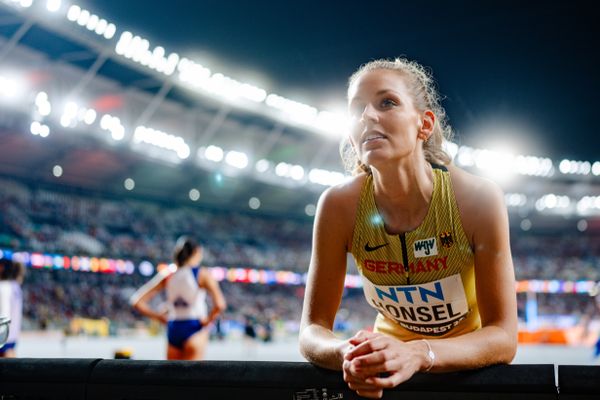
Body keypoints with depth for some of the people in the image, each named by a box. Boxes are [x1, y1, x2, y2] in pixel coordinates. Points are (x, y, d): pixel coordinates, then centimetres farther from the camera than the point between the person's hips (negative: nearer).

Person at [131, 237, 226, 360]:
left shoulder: (167, 276, 6)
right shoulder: (203, 274, -6)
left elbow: (137, 301, 4)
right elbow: (219, 304, -19)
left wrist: (160, 316, 8)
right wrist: (208, 320, -4)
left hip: (173, 330, 5)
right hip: (195, 329, -5)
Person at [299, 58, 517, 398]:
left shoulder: (479, 200, -21)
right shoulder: (340, 206, -17)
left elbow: (503, 338, -20)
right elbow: (313, 330, -13)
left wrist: (418, 354, -36)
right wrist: (348, 355, -34)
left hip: (470, 367, -1)